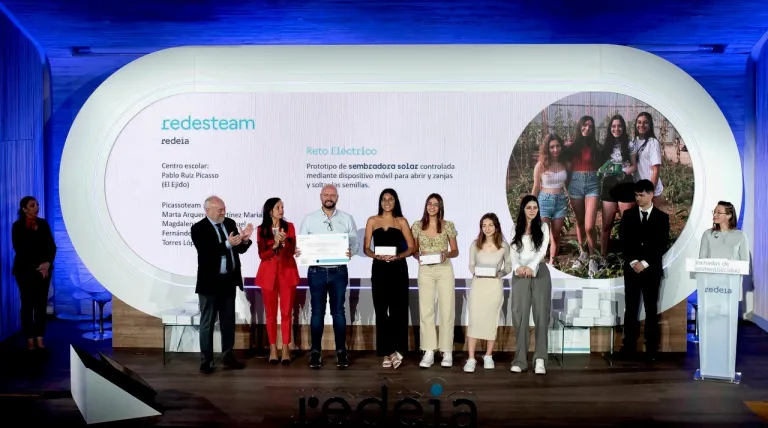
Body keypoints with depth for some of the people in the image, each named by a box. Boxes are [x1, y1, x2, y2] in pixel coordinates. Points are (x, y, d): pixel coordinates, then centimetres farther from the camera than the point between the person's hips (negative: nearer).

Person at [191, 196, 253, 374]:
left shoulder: (230, 223, 5)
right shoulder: (198, 228, -11)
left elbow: (240, 249, 5)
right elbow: (206, 252, -23)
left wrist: (244, 239, -15)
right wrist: (227, 244, -31)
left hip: (229, 280, 6)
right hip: (210, 282, -5)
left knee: (228, 320, 14)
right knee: (207, 322, 5)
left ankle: (228, 356, 26)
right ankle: (206, 360, 13)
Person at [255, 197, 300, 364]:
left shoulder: (289, 226, 3)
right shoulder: (261, 229, 1)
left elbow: (292, 251, -2)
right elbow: (262, 255, -3)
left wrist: (284, 242, -21)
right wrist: (274, 245, -19)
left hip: (287, 273, 0)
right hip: (269, 274, 0)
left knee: (286, 312, -1)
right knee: (271, 313, 3)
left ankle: (286, 348, 4)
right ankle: (273, 348, 12)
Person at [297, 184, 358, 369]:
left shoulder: (347, 219, 3)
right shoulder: (309, 219, 2)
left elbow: (355, 242, 0)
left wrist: (351, 252, -22)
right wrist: (298, 251, -21)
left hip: (339, 272, 0)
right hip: (316, 272, 0)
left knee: (338, 311, 7)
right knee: (317, 311, 6)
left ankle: (341, 351, 16)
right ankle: (316, 352, 15)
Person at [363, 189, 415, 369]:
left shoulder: (402, 221, 5)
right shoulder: (372, 221, 7)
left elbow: (411, 247, 3)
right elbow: (366, 248, 5)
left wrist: (398, 256, -14)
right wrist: (376, 256, -14)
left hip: (398, 269, -1)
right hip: (379, 269, 1)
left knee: (397, 309, -6)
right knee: (381, 310, 1)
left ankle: (394, 350, -2)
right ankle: (387, 352, 7)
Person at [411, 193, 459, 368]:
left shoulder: (448, 225, 1)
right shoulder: (417, 226, 3)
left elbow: (455, 251, 5)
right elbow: (413, 250, 9)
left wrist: (446, 254, -16)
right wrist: (418, 257, -12)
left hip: (445, 270, -1)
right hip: (425, 271, 1)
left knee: (447, 310, 0)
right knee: (425, 310, 0)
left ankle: (447, 352, 8)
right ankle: (428, 352, 5)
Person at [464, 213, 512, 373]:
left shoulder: (504, 246, 0)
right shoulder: (475, 245, 2)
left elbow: (508, 266, 7)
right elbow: (471, 265, 9)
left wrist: (499, 273, -11)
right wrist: (476, 273, -11)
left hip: (495, 286, 0)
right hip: (478, 285, 0)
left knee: (492, 320, 7)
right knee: (474, 320, -5)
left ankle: (488, 356, 22)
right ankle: (471, 359, -2)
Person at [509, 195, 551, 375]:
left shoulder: (543, 227, 8)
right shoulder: (516, 228, 12)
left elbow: (542, 250, -3)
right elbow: (513, 251, 3)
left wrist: (531, 267, -19)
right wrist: (517, 267, -17)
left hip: (539, 272, -1)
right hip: (520, 273, 1)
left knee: (541, 315, -5)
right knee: (520, 316, -3)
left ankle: (540, 359, -7)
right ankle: (520, 359, -3)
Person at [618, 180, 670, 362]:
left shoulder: (662, 217, 2)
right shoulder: (628, 215, 6)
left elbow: (662, 245, -3)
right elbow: (623, 241, 1)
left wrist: (645, 263, -11)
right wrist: (633, 261, -11)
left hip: (652, 269, -1)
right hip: (632, 268, 1)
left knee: (651, 309, 3)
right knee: (631, 308, 2)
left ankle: (651, 348, 8)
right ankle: (629, 346, 6)